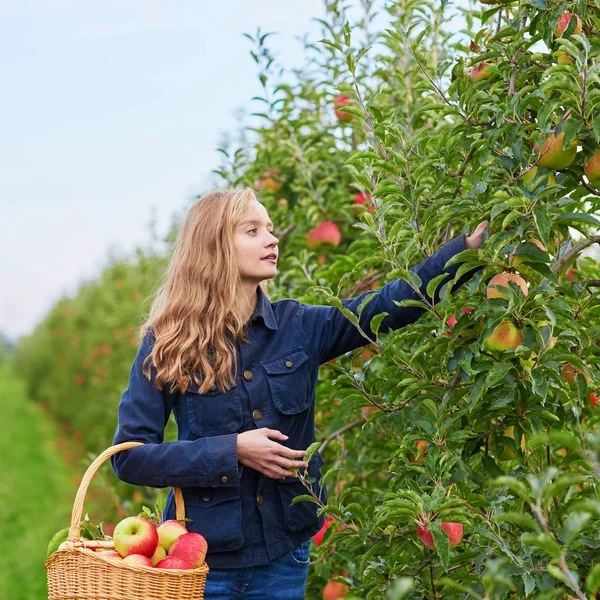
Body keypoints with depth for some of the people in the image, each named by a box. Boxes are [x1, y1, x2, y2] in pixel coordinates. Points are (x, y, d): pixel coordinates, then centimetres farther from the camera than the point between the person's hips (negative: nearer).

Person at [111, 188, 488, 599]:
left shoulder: (298, 326, 0)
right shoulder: (167, 345, -8)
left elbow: (393, 304, -7)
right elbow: (130, 455, -10)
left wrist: (467, 247, -18)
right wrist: (231, 452, -18)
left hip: (284, 557, 3)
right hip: (205, 560, -3)